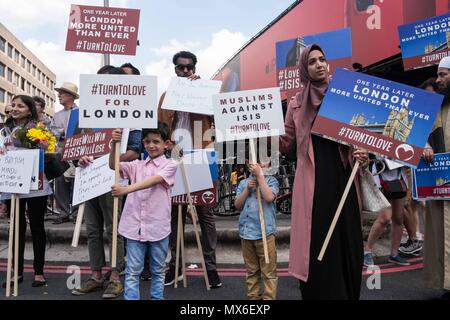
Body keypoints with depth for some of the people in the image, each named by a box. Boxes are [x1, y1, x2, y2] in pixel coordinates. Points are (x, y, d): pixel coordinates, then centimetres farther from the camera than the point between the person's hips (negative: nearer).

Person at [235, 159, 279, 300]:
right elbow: (237, 205, 6)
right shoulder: (243, 183, 13)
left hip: (264, 232, -4)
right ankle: (253, 297, 25)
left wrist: (260, 175, -11)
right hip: (246, 232, 4)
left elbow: (269, 197, -16)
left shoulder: (270, 180, 2)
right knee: (251, 271, 14)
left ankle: (269, 298, 8)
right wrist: (247, 189, -6)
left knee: (268, 271, 0)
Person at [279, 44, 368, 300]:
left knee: (345, 240, 5)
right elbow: (285, 144, 11)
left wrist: (363, 154, -8)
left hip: (342, 177, 1)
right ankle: (319, 293, 15)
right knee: (315, 243, 0)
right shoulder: (297, 103, 9)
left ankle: (347, 293, 22)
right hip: (312, 181, 0)